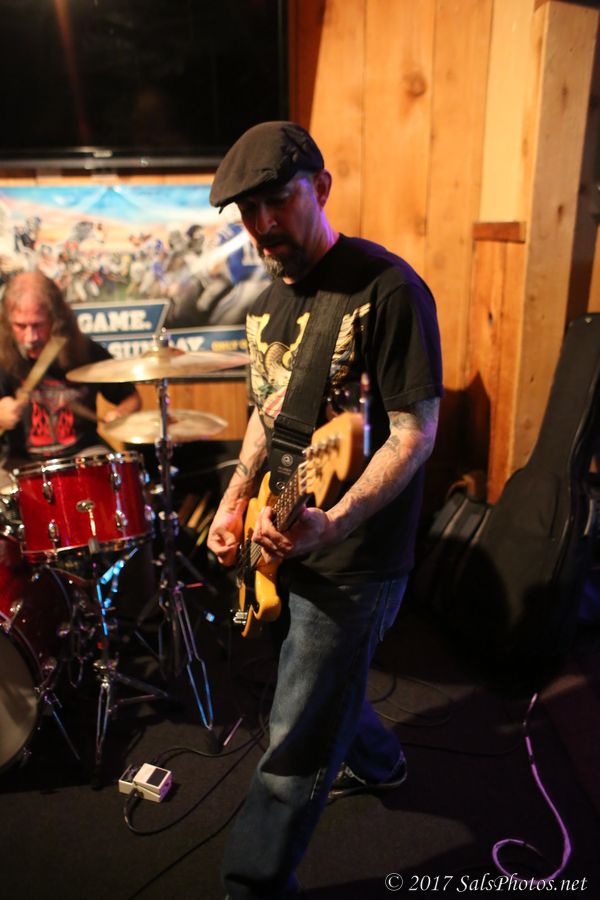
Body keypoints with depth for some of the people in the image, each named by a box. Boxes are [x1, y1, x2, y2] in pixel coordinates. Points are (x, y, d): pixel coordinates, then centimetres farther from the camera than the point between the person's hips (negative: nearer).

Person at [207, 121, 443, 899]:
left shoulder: (388, 288, -18)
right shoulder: (270, 301, 8)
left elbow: (416, 432, -18)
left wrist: (332, 525, -30)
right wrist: (236, 501, 5)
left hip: (352, 561, -8)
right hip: (284, 543, 8)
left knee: (293, 753, 4)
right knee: (324, 684, 28)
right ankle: (376, 762, 56)